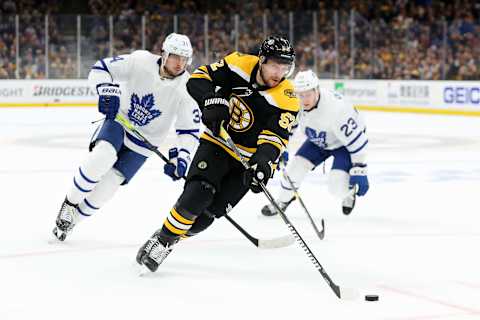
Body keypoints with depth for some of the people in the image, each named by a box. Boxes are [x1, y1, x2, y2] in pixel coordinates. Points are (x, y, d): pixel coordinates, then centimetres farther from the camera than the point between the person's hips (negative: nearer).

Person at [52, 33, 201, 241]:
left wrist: (181, 157, -28)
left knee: (106, 186, -6)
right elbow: (100, 69, -13)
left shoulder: (185, 89, -18)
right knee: (102, 156, -30)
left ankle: (71, 218, 18)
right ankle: (70, 203, -6)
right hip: (118, 119, -1)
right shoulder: (141, 61, -19)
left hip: (144, 141, 1)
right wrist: (107, 90, -32)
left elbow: (190, 130, -13)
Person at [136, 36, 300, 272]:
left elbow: (275, 137, -27)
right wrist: (212, 100, -30)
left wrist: (263, 162, -47)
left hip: (249, 159, 0)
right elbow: (199, 78, -10)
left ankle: (167, 242, 14)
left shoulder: (287, 99, -19)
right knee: (197, 195, -21)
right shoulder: (240, 64, -13)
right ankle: (161, 239, -5)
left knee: (206, 214, -7)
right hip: (217, 142, 1)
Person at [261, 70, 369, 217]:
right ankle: (283, 201, 22)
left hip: (344, 144, -5)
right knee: (295, 167, -6)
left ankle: (349, 191, 18)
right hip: (317, 141, 6)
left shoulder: (337, 108, -40)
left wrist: (359, 172, -30)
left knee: (337, 187, -20)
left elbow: (356, 140, -32)